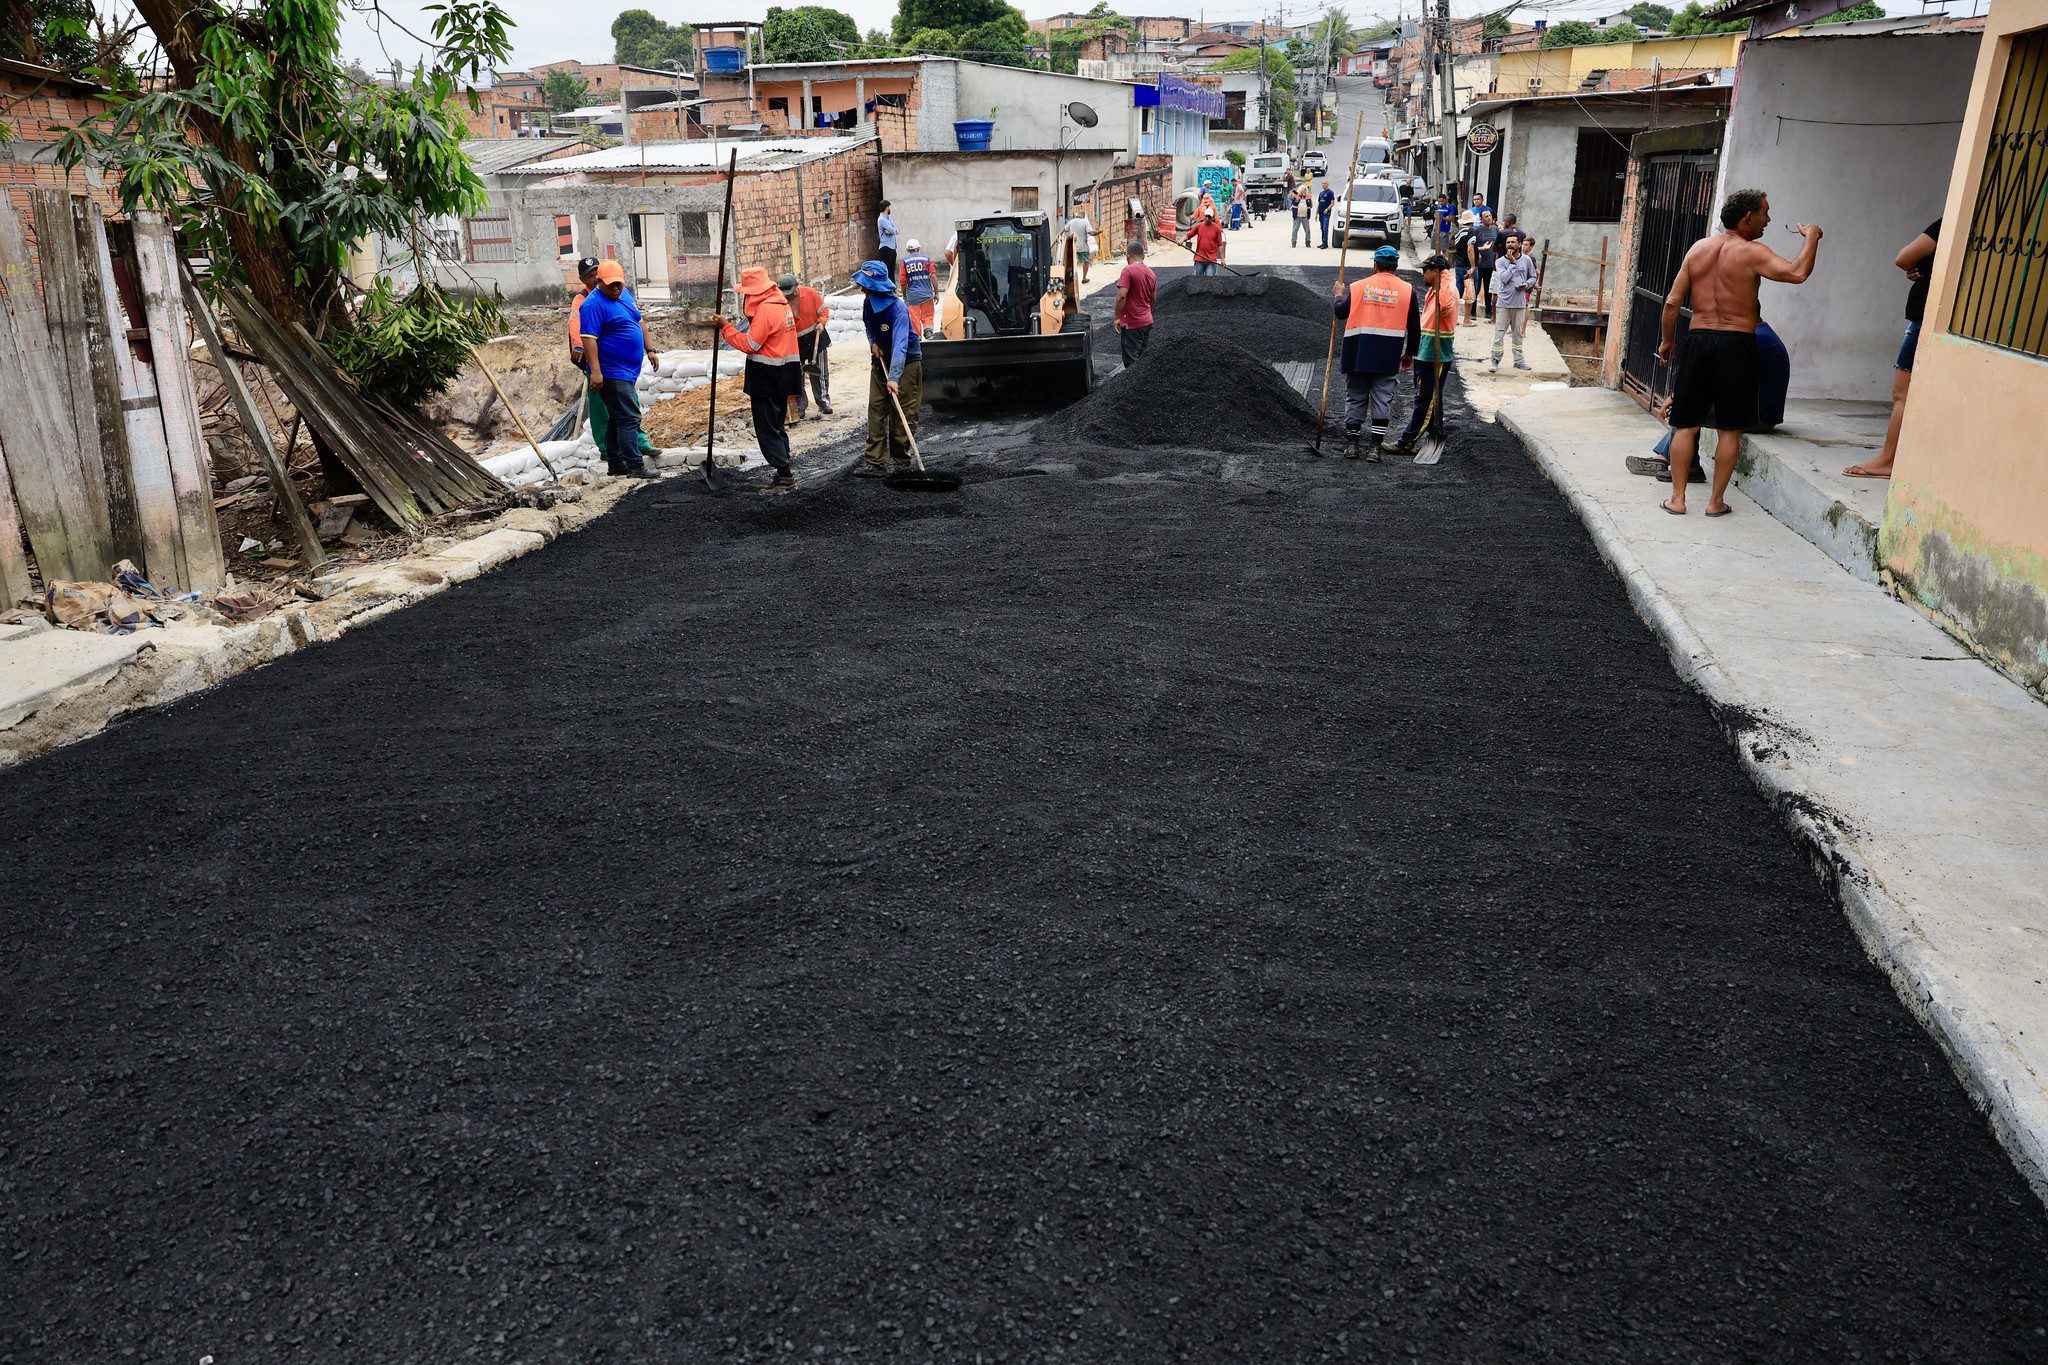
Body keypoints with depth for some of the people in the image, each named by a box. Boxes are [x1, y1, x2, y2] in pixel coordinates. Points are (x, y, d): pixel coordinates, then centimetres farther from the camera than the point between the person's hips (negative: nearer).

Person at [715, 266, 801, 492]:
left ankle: (785, 476, -5)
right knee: (777, 426, 18)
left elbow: (749, 344, -17)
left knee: (767, 430, -4)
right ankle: (786, 468, 25)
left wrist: (726, 328, -11)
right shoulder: (781, 303, 12)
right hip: (782, 376, 10)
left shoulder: (765, 309, -18)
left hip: (767, 378, -10)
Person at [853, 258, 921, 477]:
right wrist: (872, 343, -2)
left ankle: (900, 456, 14)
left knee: (903, 411, -2)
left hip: (906, 362, -7)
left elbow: (900, 346, -37)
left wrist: (894, 378, -46)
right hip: (880, 361, 7)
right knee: (876, 410, -2)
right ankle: (875, 460, -5)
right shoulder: (868, 303, -3)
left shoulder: (898, 309, -27)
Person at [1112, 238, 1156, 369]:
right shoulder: (1151, 272, 10)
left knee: (1131, 362, -3)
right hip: (1147, 321, 8)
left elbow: (1122, 296, -23)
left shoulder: (1128, 270, -15)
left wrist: (1117, 317, -15)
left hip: (1131, 324, -8)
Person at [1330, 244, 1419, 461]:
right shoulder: (1407, 289, 3)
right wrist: (1409, 353, 16)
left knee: (1355, 396, 10)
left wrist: (1339, 295, 25)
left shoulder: (1358, 286, -1)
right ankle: (1375, 447, 3)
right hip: (1388, 356, 0)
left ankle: (1351, 443, 11)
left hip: (1359, 353, 0)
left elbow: (1341, 312, 5)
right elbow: (1414, 327, 6)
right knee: (1382, 398, 5)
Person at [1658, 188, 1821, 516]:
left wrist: (1667, 341, 16)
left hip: (1698, 340, 3)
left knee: (1686, 425, 8)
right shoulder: (1752, 252, -7)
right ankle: (1716, 501, 9)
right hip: (1737, 344, -3)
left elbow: (1673, 301, 4)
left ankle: (1677, 498, 6)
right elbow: (1797, 273, -20)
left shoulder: (1698, 248, 7)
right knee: (1730, 430, 6)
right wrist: (1811, 238, -3)